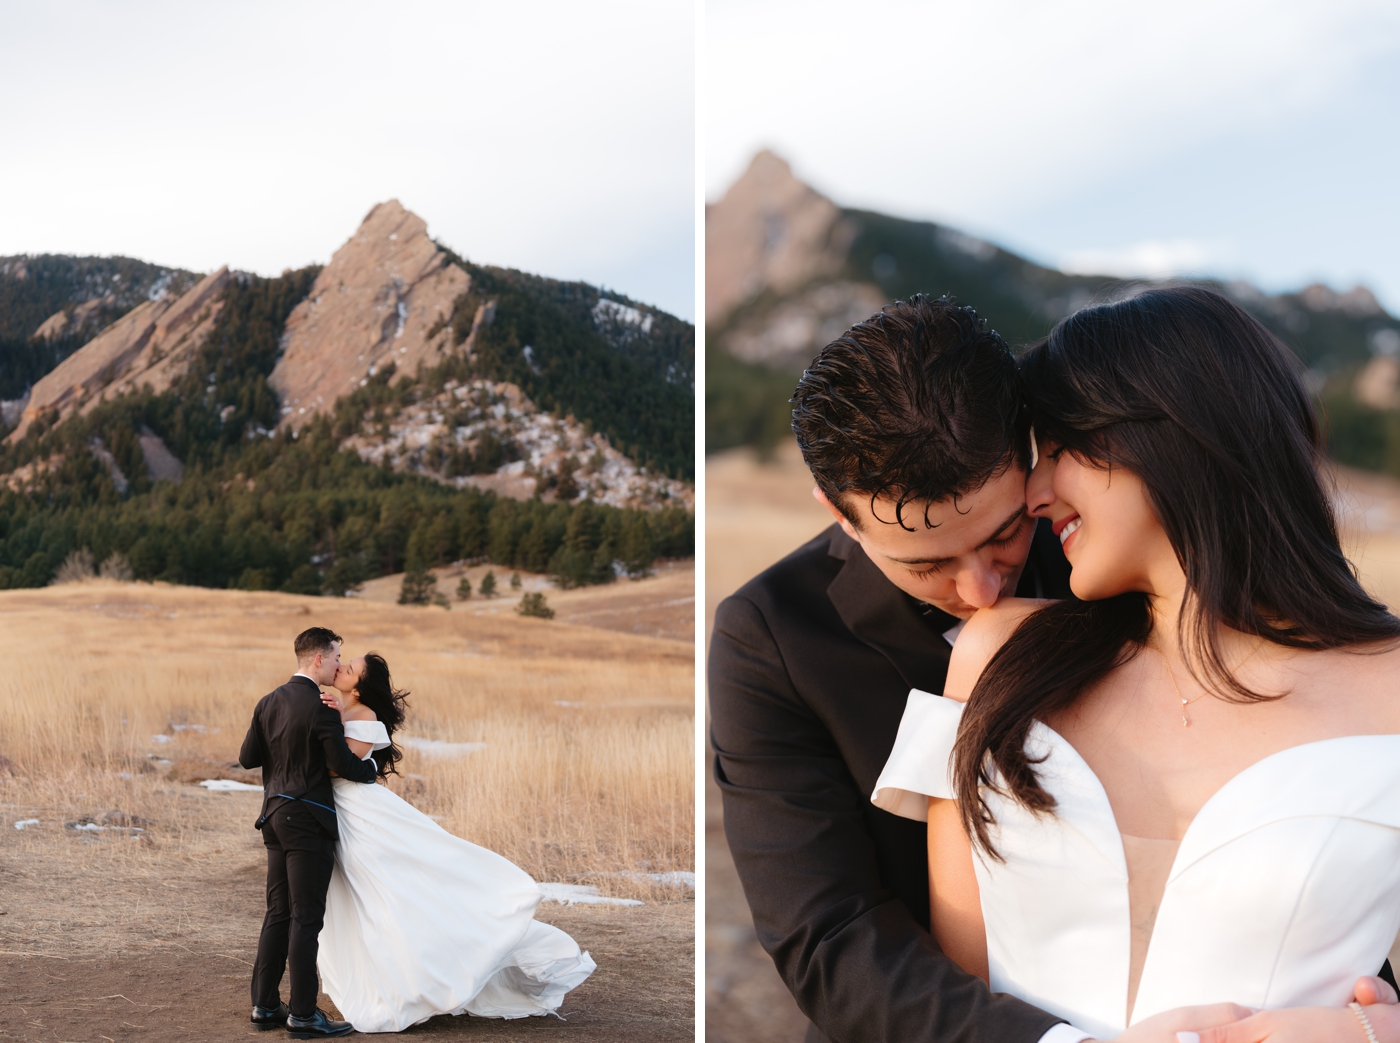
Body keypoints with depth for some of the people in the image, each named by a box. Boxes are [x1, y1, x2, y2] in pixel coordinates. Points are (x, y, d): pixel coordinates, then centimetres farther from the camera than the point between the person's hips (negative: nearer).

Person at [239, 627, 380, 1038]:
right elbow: (344, 765, -20)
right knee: (306, 917, -3)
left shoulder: (269, 702, 7)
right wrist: (371, 768, -1)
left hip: (275, 816, 8)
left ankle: (265, 1004, 19)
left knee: (278, 913, 14)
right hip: (308, 820, -8)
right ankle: (303, 1014, 1)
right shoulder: (320, 710, -17)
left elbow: (247, 757, 10)